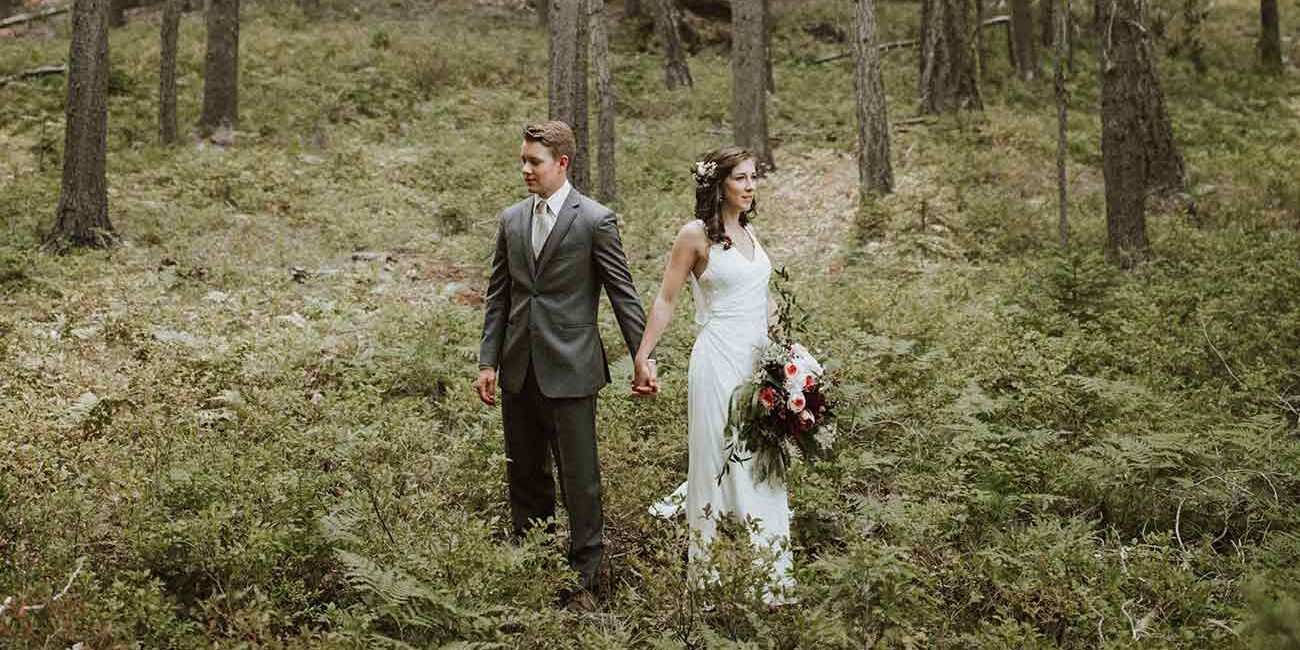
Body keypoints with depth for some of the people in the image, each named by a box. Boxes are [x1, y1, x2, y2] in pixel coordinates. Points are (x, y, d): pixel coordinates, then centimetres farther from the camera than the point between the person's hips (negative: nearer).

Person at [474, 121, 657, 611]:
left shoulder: (595, 220, -7)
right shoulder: (511, 220, 9)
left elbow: (624, 294, -4)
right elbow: (498, 295, 11)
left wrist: (643, 358, -5)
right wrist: (488, 361, 6)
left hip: (569, 369, -5)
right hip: (519, 370, 6)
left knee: (579, 477, 2)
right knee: (524, 475, 13)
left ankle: (583, 580, 14)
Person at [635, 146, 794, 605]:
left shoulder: (749, 232, 14)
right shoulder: (696, 235, -6)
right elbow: (666, 300, -4)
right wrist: (642, 357, -9)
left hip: (760, 359, 7)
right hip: (720, 360, -7)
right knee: (720, 461, -2)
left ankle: (769, 576, 14)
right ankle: (712, 578, 6)